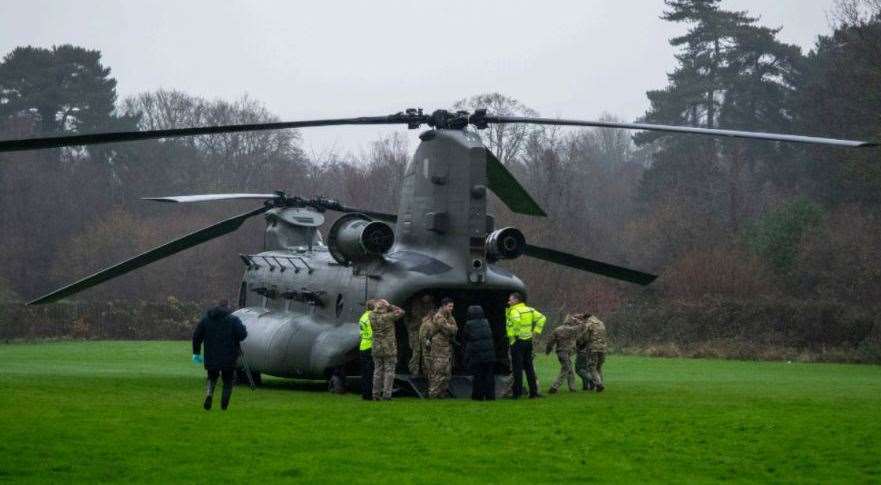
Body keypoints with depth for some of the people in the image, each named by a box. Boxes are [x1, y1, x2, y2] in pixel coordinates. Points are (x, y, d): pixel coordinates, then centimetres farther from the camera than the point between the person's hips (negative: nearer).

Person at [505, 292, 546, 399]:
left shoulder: (514, 311, -11)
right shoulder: (530, 310, 12)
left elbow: (516, 321, -32)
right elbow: (542, 318, 12)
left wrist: (513, 336, -21)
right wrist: (536, 331, 8)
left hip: (517, 342, -7)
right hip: (528, 341, 7)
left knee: (517, 368, -3)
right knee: (529, 367, 12)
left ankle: (517, 392, -2)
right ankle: (533, 391, 12)